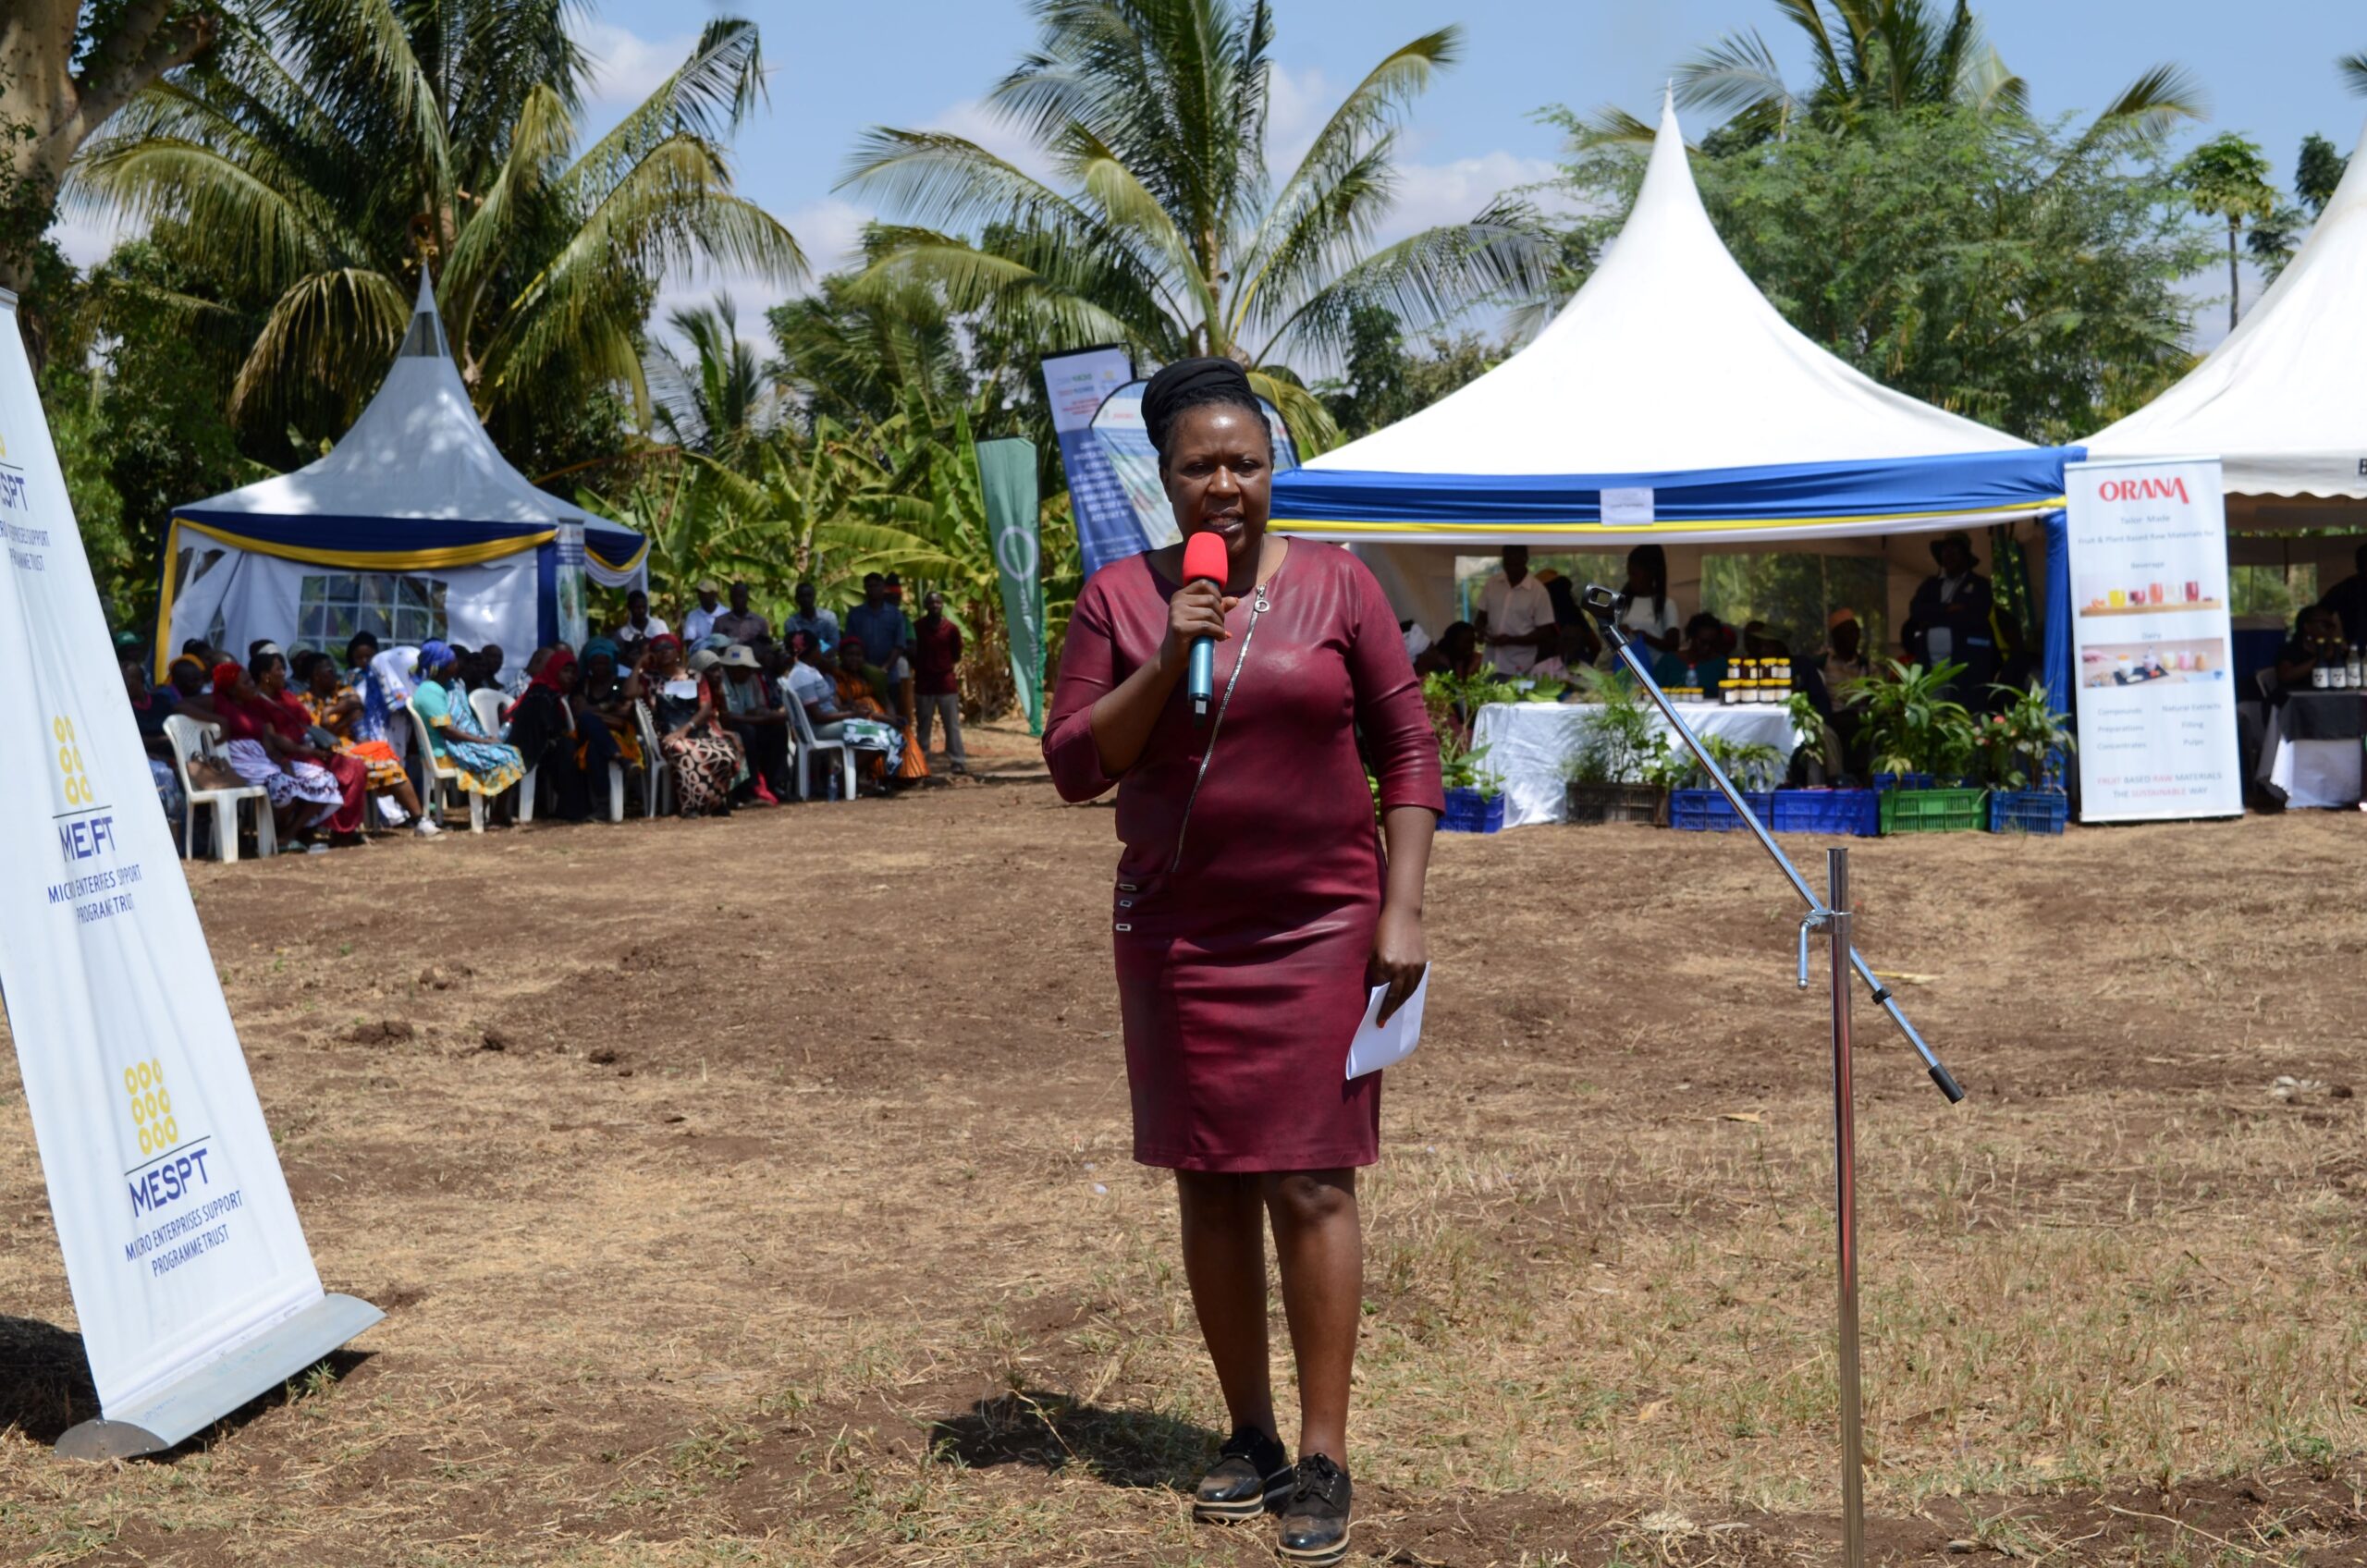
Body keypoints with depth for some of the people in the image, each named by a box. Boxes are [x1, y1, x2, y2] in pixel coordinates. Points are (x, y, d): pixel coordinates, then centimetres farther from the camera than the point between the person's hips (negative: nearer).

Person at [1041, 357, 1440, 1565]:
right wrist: (1164, 664, -15)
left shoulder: (1336, 585, -1)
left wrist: (1402, 910, -5)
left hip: (1318, 928, -2)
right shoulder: (1120, 597, 2)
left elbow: (1407, 747, 1)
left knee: (1310, 1185, -4)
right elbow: (1074, 765, -1)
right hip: (1176, 933, 2)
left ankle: (1324, 1459, 1)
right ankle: (1249, 1433, 20)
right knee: (1210, 1186, 7)